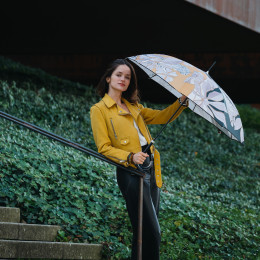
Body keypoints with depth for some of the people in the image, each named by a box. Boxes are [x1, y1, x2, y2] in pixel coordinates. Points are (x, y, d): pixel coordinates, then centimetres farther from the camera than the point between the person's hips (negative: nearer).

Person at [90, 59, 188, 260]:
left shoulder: (133, 106, 21)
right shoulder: (99, 110, 1)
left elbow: (161, 117, 22)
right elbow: (104, 148, -7)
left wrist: (182, 101, 6)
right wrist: (130, 157, -21)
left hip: (151, 171, 7)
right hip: (130, 173, -7)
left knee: (148, 232, 8)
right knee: (151, 233, -12)